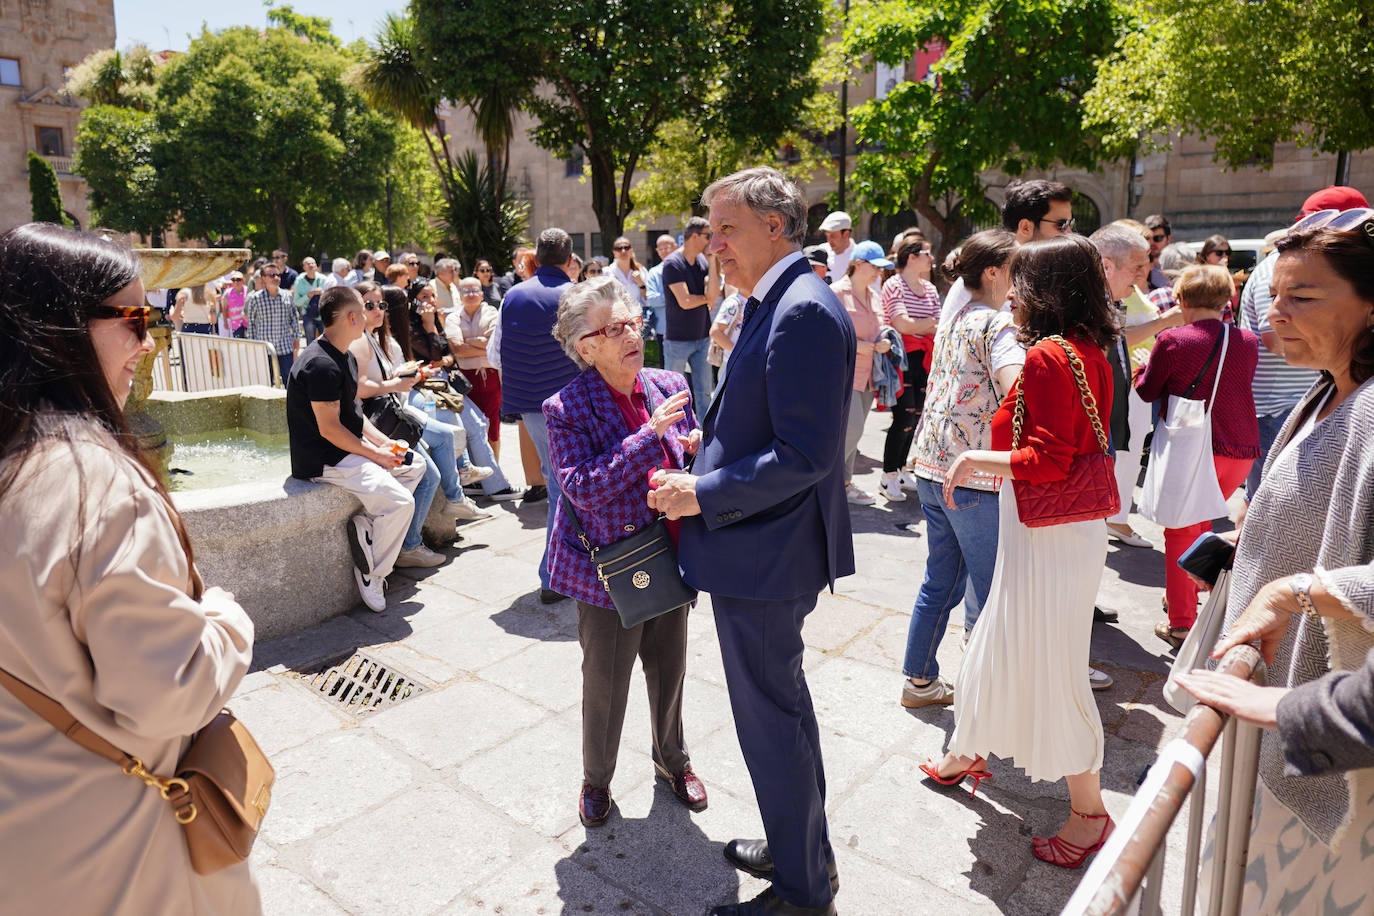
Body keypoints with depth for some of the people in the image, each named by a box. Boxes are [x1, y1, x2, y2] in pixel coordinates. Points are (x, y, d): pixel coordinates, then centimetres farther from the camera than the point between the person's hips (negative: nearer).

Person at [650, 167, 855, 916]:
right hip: (760, 545, 10)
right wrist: (700, 477, 8)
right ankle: (803, 847, 44)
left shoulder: (804, 312, -21)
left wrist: (703, 497, -19)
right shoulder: (776, 305, 11)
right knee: (783, 705, 23)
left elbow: (806, 455, -26)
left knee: (770, 720, 6)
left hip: (764, 553, -10)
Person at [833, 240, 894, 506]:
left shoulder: (875, 296, 15)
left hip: (866, 374, 8)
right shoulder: (837, 292, -8)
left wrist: (884, 343, 3)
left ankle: (845, 483, 20)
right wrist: (854, 345, -18)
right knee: (852, 429, -14)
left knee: (853, 431, 11)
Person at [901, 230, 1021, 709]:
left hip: (932, 467, 8)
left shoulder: (951, 321, 14)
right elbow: (1017, 390, -28)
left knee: (940, 580, 19)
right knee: (990, 590, 4)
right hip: (974, 476, -8)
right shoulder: (998, 323, -12)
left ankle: (920, 680, 30)